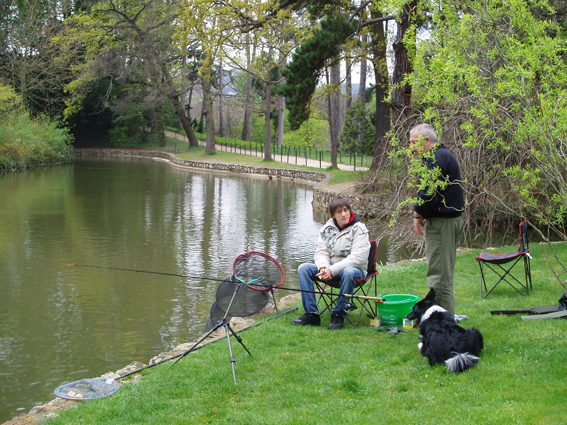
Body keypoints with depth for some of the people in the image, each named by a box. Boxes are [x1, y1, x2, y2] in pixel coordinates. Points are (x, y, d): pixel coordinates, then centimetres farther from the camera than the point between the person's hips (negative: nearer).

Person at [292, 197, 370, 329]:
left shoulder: (359, 229, -10)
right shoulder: (327, 229, 6)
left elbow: (357, 258, -20)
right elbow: (321, 252, 3)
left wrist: (332, 270, -26)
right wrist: (323, 267, -21)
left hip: (355, 269, -5)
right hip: (330, 269, 5)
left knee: (348, 272, -40)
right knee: (303, 268, -14)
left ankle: (338, 314, -25)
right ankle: (311, 314, -16)